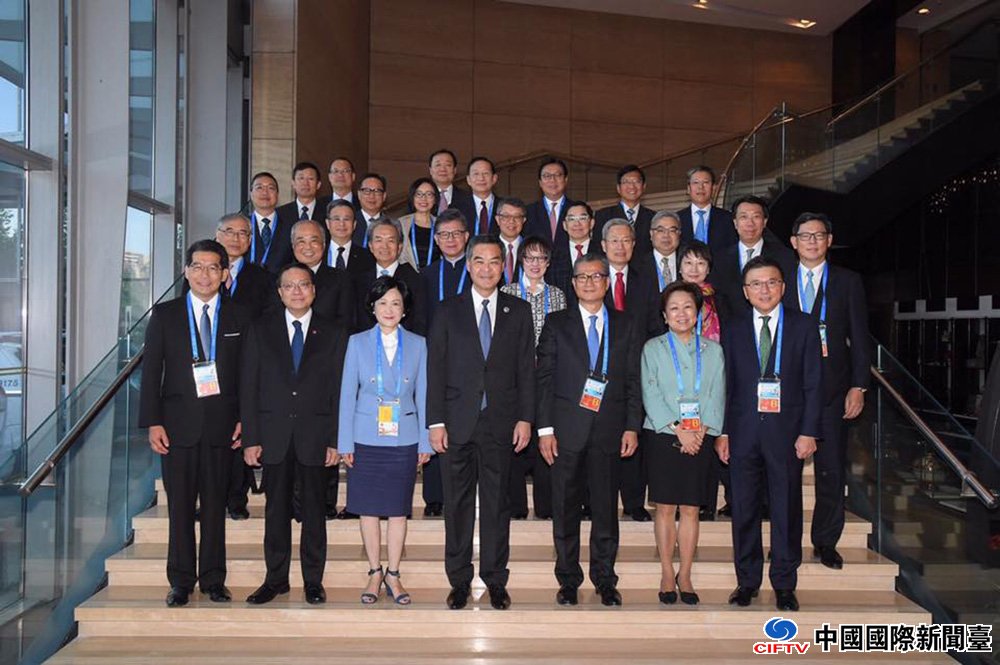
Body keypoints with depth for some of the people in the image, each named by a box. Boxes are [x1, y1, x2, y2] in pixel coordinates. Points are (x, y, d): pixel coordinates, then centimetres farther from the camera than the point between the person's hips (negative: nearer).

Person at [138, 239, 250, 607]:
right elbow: (151, 372, 3)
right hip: (178, 424, 0)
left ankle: (213, 579, 16)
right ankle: (181, 581, 15)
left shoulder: (239, 317, 6)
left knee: (216, 504, 6)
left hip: (222, 425, 0)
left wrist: (244, 419, -1)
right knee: (180, 506, 5)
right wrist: (153, 422, -4)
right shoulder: (164, 315, 5)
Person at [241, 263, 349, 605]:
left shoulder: (334, 333, 5)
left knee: (313, 510, 7)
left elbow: (339, 390, 2)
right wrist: (251, 438, -3)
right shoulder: (261, 330, 6)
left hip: (315, 436, -1)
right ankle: (276, 578, 20)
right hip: (274, 435, 1)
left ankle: (313, 580, 18)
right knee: (276, 509, 8)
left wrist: (336, 440, -5)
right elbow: (248, 386, 3)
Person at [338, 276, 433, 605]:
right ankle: (374, 573, 20)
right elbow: (347, 393, 2)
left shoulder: (417, 344, 4)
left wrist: (425, 442, 2)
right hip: (366, 439, 0)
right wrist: (345, 443, -2)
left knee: (399, 509, 5)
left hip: (404, 439, 0)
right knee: (368, 508, 6)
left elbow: (422, 395, 6)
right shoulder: (358, 342, 2)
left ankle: (393, 574, 18)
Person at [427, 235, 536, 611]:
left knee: (497, 504, 6)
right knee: (457, 505, 6)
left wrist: (525, 418, -2)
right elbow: (435, 370, 2)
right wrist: (436, 421, -4)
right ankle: (459, 580, 18)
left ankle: (496, 581, 17)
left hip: (501, 424, 0)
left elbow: (526, 369, 6)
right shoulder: (448, 312, 6)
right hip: (458, 423, 0)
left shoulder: (519, 311, 8)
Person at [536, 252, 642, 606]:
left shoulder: (627, 326, 9)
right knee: (565, 509, 6)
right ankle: (568, 580, 18)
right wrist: (545, 428, -5)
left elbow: (634, 381, 7)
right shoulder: (556, 324, 6)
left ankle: (605, 580, 20)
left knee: (606, 508, 7)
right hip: (567, 431, 0)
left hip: (610, 431, 1)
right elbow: (544, 378, 2)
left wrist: (632, 427, -1)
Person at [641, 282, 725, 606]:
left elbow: (717, 394, 5)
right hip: (663, 435, -1)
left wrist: (702, 428, -11)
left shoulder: (713, 350, 12)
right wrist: (678, 430, -13)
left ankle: (685, 575, 12)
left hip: (700, 437, 2)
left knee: (690, 509, 3)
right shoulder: (653, 348, 5)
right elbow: (651, 394, -4)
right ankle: (667, 576, 11)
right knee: (665, 507, 2)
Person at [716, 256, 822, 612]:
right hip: (743, 431, 1)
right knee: (744, 509, 7)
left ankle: (785, 585, 18)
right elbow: (725, 383, 7)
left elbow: (813, 383, 1)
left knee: (787, 510, 5)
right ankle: (747, 580, 21)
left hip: (786, 431, -1)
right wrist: (722, 431, 0)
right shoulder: (732, 329, 8)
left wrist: (808, 432, -6)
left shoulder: (803, 326, 3)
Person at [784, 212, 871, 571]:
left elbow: (859, 337, 3)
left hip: (832, 388, 0)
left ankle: (825, 541, 17)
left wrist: (858, 386, -4)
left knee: (831, 469, 2)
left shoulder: (848, 281, 6)